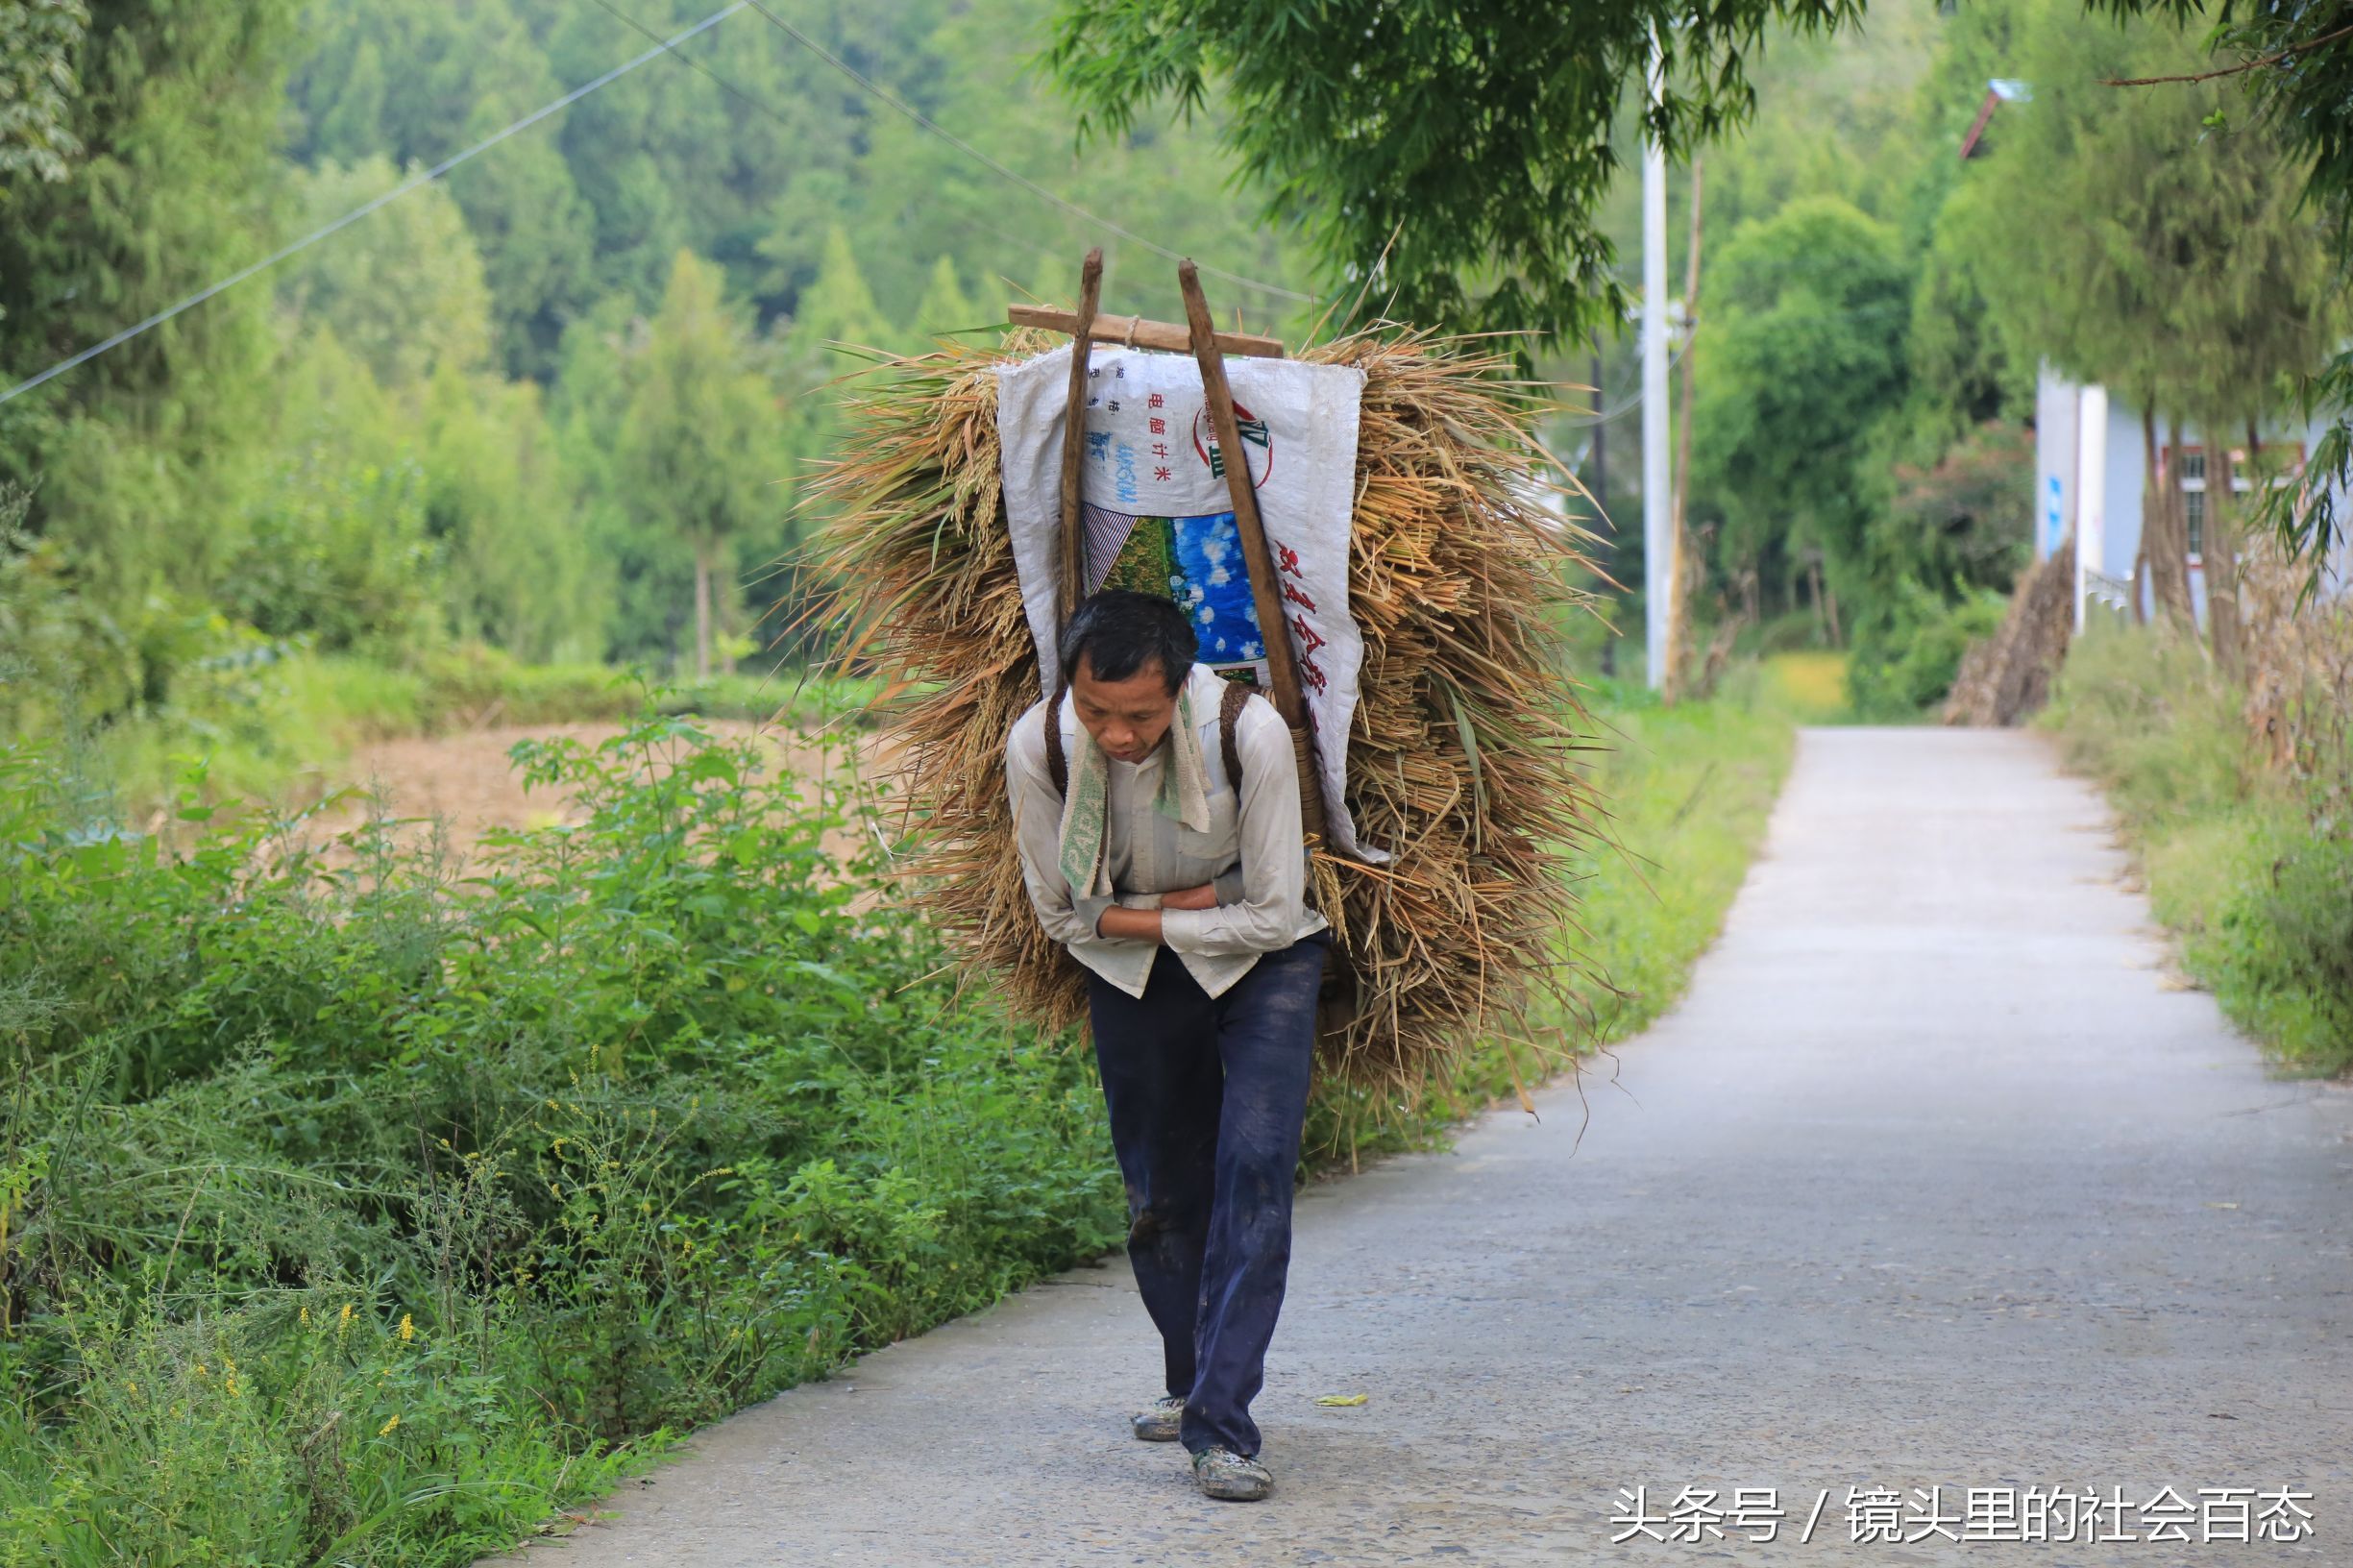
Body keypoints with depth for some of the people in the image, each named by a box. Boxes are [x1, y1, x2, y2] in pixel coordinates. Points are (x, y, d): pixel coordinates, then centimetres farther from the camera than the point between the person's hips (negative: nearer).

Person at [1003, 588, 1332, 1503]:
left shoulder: (1250, 733, -30)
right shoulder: (1037, 746, -21)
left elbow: (1272, 913, -21)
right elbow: (1061, 913, -7)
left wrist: (1142, 918, -16)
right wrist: (1184, 902, -16)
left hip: (1259, 960, -3)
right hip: (1133, 976, 3)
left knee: (1253, 1168, -18)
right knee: (1160, 1190, 8)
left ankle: (1222, 1425, -19)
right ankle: (1189, 1380, 33)